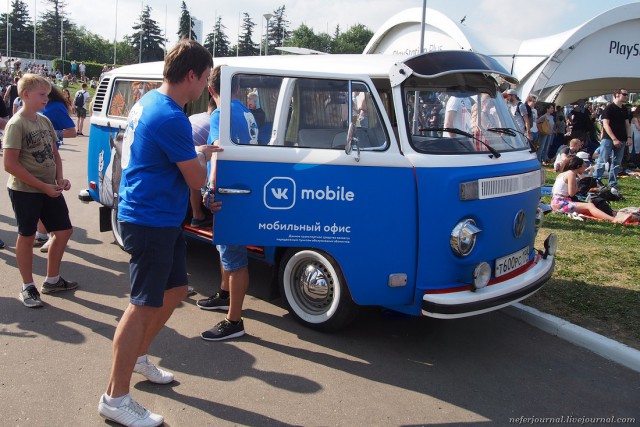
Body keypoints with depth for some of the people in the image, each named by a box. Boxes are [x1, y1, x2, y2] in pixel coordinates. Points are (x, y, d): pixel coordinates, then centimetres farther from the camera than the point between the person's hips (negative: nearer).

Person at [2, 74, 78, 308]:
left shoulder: (44, 120, 8)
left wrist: (60, 179, 0)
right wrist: (43, 186, -20)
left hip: (50, 188, 7)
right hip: (24, 191, -7)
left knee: (64, 231, 11)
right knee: (27, 237, 5)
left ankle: (52, 280, 27)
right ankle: (27, 287, 20)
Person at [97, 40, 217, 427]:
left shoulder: (149, 102, 10)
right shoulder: (171, 119, -22)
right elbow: (196, 180, -16)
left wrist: (195, 154, 14)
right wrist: (204, 156, 4)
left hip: (161, 218, 10)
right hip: (152, 221, -10)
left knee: (175, 290, 20)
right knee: (145, 305, -4)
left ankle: (138, 356, 38)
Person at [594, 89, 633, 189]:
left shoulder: (624, 110, 14)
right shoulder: (609, 108, -6)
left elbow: (627, 124, 18)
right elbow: (606, 124, -13)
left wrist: (629, 137, 2)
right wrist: (614, 139, -18)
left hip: (621, 140, 6)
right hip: (608, 139, -6)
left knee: (617, 162, 7)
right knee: (602, 161, -5)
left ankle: (613, 183, 13)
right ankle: (597, 180, 5)